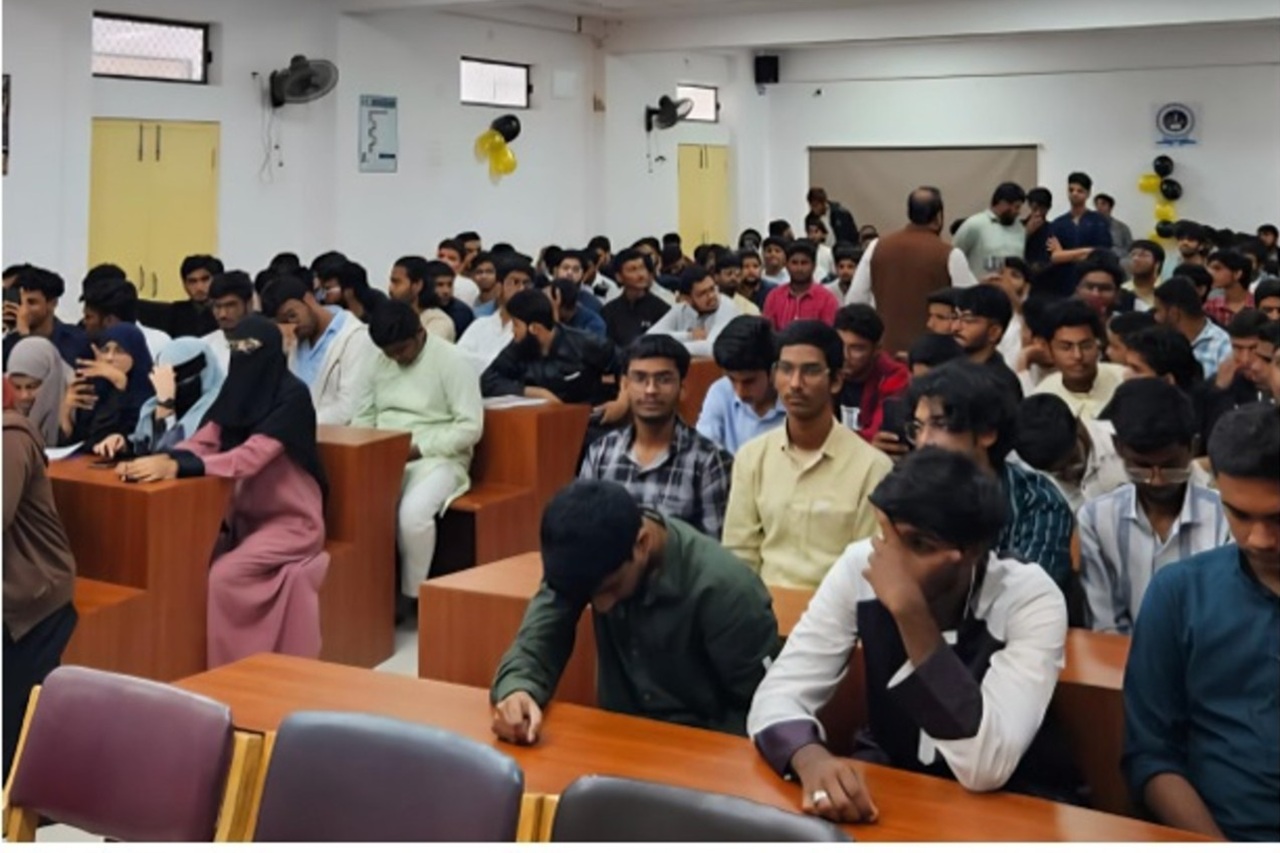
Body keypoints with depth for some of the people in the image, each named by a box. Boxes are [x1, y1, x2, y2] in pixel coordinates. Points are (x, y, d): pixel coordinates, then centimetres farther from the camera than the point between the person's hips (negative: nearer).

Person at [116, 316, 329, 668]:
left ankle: (229, 669, -9)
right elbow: (200, 442, -4)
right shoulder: (237, 390, 3)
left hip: (290, 521, -7)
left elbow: (249, 458, -29)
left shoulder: (291, 397, -19)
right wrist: (160, 460, -25)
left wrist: (176, 467, -37)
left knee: (223, 576, -25)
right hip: (244, 516, 7)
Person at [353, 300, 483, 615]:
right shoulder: (382, 362, 13)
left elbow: (470, 427, -13)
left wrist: (418, 449, -19)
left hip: (437, 458, -6)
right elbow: (366, 414, 17)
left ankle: (411, 596, -11)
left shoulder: (451, 361, -9)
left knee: (413, 512, -35)